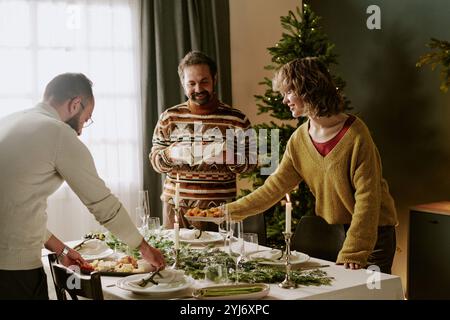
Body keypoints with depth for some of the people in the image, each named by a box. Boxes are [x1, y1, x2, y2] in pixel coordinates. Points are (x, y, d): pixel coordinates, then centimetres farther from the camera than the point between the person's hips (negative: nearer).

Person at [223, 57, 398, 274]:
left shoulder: (354, 134, -19)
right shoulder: (299, 139, 1)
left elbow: (367, 197, -21)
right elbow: (275, 186, 2)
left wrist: (354, 254, -26)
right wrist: (229, 211, -3)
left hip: (373, 231, -5)